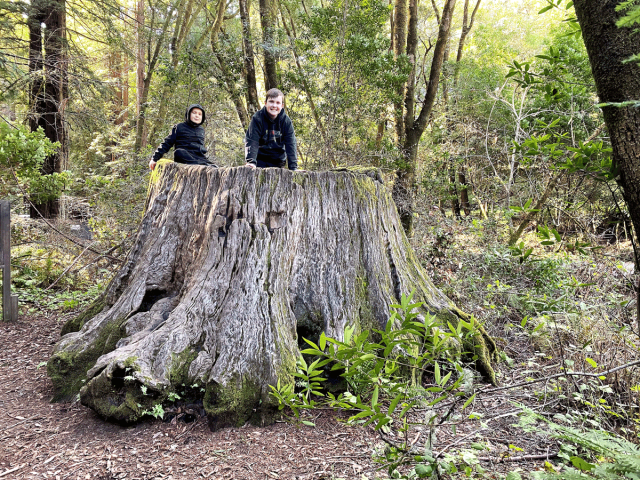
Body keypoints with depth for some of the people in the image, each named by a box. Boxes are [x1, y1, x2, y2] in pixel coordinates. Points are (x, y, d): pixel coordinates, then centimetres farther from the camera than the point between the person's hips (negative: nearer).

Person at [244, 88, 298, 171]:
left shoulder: (286, 121, -7)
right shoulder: (257, 118, -12)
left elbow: (290, 145, -9)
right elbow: (251, 141, -19)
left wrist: (293, 168, -18)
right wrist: (251, 162, -31)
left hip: (278, 163, 2)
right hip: (260, 161, -2)